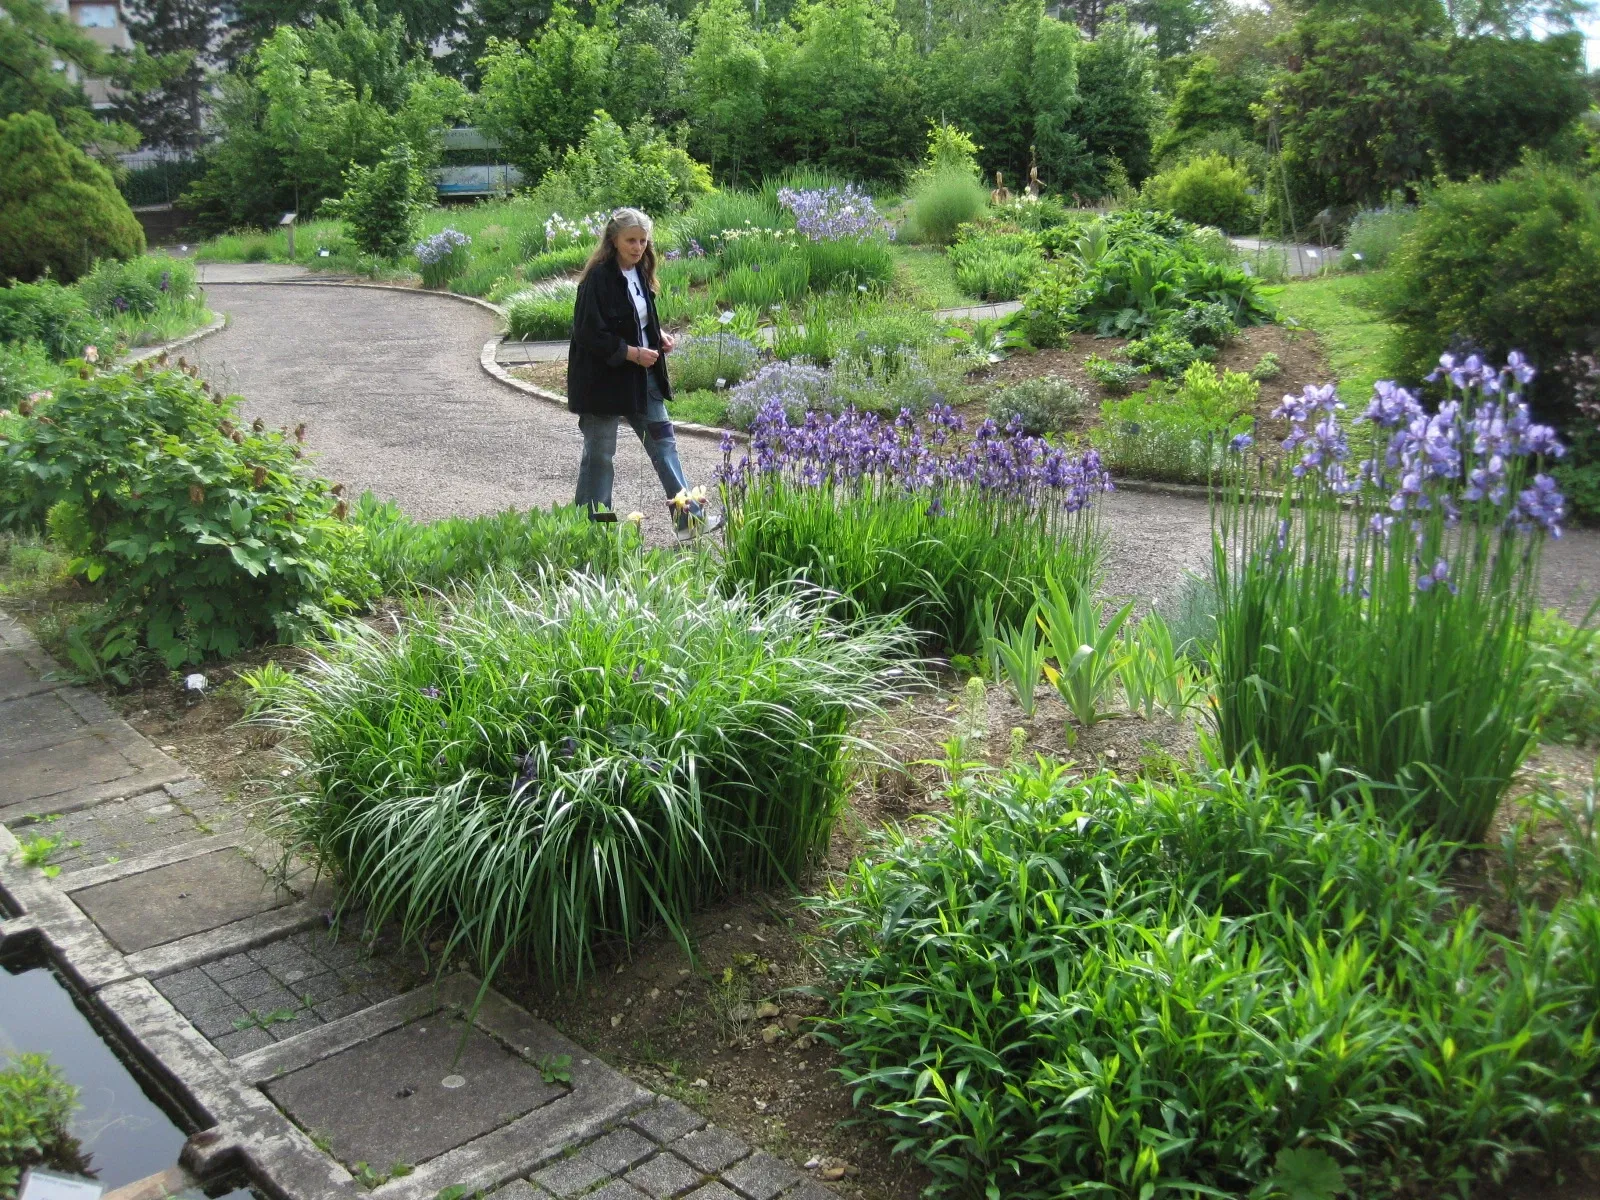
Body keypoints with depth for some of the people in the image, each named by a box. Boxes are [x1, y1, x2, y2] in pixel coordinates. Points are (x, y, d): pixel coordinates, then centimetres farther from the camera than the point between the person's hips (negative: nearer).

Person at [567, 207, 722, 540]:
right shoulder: (599, 278, -18)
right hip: (604, 378, -8)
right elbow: (588, 334, -21)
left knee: (663, 441, 8)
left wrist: (658, 335, 3)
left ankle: (689, 518, 12)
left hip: (642, 375, 8)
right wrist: (633, 353, -19)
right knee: (599, 454, 3)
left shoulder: (639, 273, 8)